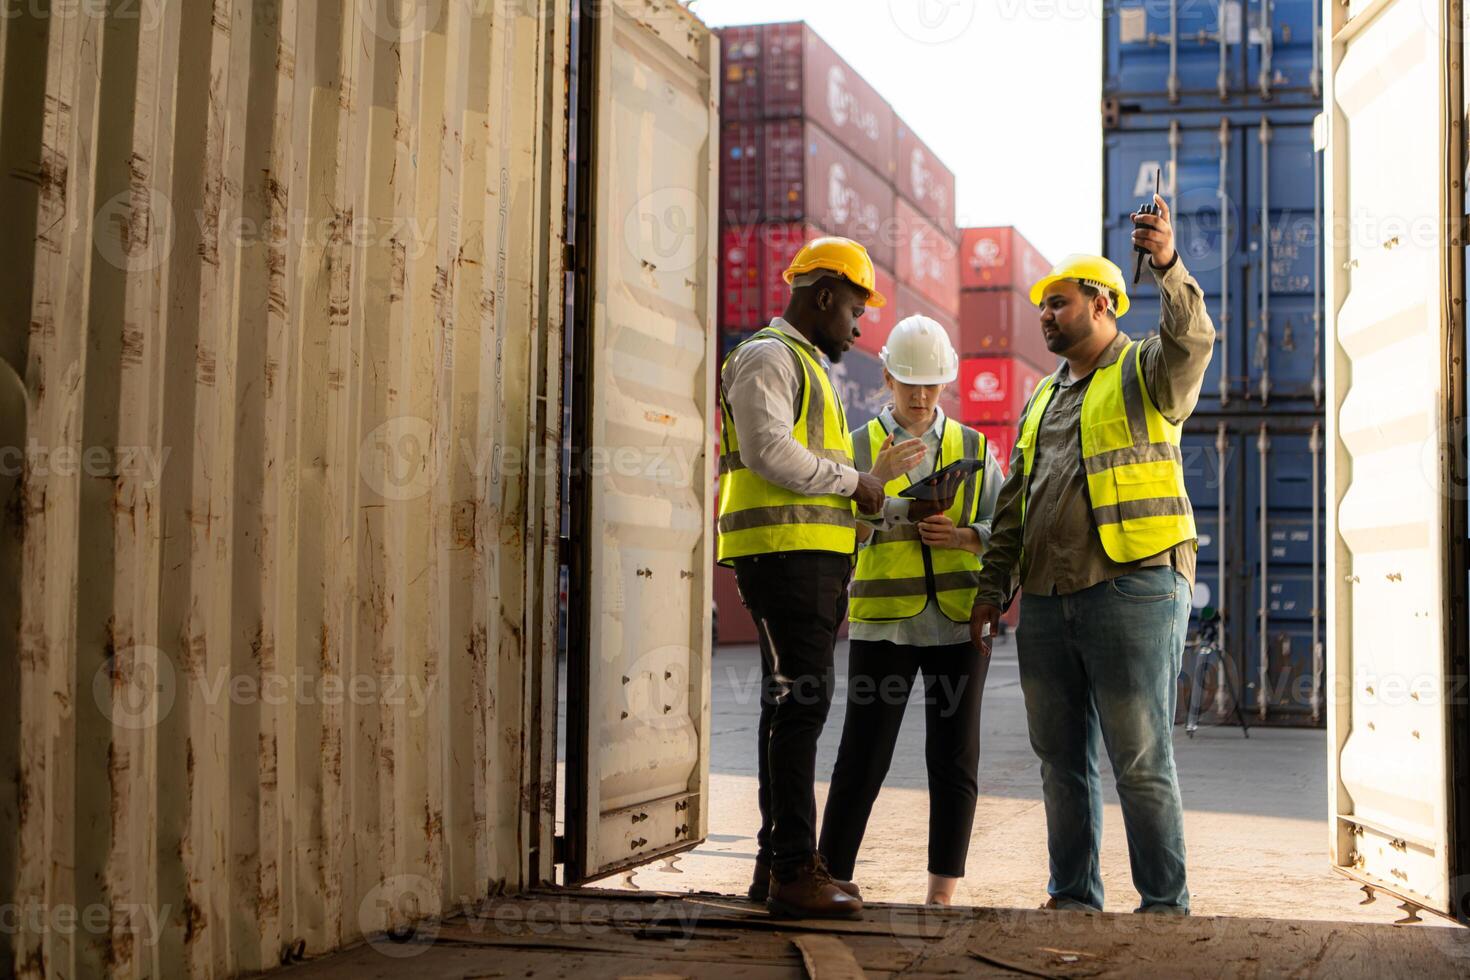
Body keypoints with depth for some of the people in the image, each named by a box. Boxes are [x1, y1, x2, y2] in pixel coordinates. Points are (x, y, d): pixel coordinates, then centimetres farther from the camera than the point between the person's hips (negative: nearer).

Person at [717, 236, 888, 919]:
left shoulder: (806, 364, 28)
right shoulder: (767, 357, -5)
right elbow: (769, 451, -19)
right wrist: (852, 481, -10)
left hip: (815, 557, 10)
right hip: (785, 553, -10)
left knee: (795, 707, 10)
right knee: (799, 703, -14)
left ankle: (777, 863, 14)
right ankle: (793, 870, -14)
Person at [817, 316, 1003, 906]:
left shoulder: (974, 448, 11)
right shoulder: (859, 448, 7)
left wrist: (964, 537, -12)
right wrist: (879, 476, -19)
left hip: (958, 621, 2)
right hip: (882, 623, -2)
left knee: (953, 760, 2)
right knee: (862, 761, -4)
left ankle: (942, 895, 9)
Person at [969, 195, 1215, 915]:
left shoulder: (1147, 372, 3)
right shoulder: (1042, 397, 23)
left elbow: (1191, 344, -22)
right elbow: (1013, 505, 23)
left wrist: (1168, 267, -37)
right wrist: (992, 588, 17)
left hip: (1132, 588, -7)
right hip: (1046, 599, 7)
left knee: (1140, 759, -5)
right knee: (1061, 759, 10)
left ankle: (1165, 902, 3)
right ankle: (1074, 895, 19)